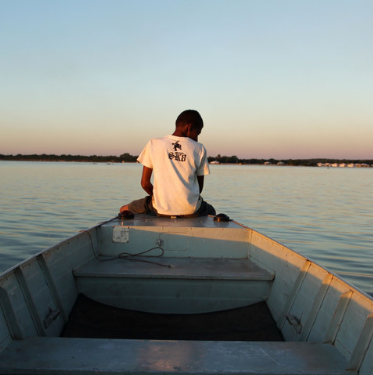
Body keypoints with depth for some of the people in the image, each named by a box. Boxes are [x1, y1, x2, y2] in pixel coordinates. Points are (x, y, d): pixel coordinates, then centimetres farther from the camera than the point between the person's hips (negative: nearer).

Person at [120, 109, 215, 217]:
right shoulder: (199, 149, 1)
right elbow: (200, 186, 6)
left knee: (125, 210, 25)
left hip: (161, 209, 0)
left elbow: (145, 183, 3)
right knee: (211, 211, 36)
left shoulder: (153, 144, 1)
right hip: (190, 210, 1)